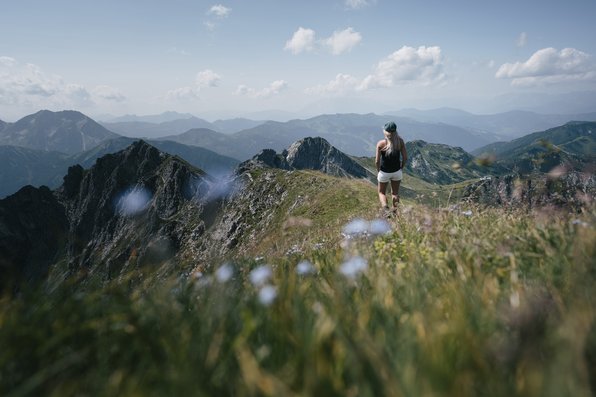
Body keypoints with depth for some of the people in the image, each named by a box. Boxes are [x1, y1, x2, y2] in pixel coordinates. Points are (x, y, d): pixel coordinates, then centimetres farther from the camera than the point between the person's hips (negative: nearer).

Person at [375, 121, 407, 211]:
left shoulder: (381, 143, -18)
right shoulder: (400, 141, -11)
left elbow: (377, 161, -15)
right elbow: (405, 158, -6)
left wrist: (378, 171, 3)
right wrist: (401, 168, 10)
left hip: (384, 172, -2)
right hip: (397, 172, 2)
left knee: (382, 192, 18)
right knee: (395, 193, 21)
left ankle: (385, 209, -4)